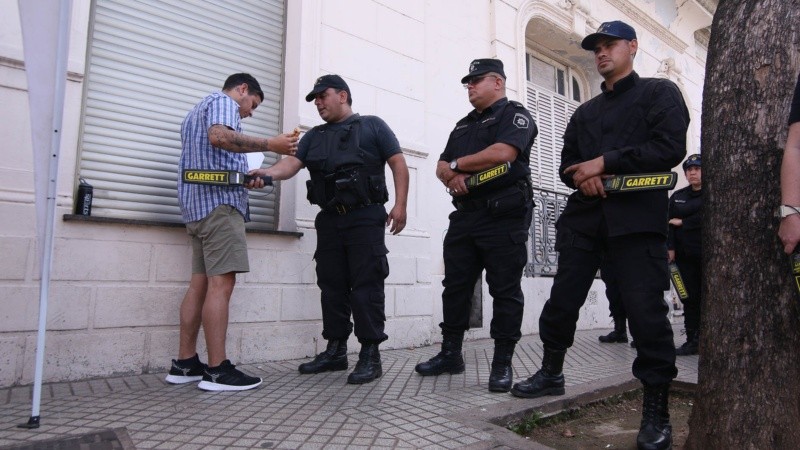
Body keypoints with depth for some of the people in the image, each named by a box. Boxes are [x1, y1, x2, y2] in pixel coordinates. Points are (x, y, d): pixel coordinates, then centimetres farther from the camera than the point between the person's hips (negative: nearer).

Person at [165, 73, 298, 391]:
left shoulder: (198, 110, 31)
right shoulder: (223, 101, 2)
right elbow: (219, 136, -19)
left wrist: (245, 174, 27)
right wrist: (270, 145, -18)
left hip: (197, 204, 10)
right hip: (219, 200, -10)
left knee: (200, 282, 6)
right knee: (221, 282, -13)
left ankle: (185, 363, 8)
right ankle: (217, 370, -14)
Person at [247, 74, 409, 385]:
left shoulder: (372, 126, 7)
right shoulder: (314, 136, 20)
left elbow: (398, 164, 1)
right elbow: (292, 163, 5)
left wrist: (400, 205, -10)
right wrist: (268, 172, -17)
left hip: (365, 218, -5)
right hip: (329, 220, 6)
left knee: (366, 286, -6)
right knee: (332, 285, 8)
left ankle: (370, 355, 0)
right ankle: (335, 351, 19)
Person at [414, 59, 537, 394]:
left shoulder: (515, 114, 2)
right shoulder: (464, 124, 24)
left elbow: (502, 153, -17)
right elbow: (441, 166, 18)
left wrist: (457, 164, -5)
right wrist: (452, 175, -7)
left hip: (504, 215, -7)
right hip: (464, 214, 7)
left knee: (505, 290, -2)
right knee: (455, 286, 8)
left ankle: (502, 363, 7)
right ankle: (450, 353, 19)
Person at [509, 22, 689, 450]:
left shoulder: (660, 92, 9)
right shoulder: (584, 112, 24)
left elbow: (670, 149, -7)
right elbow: (567, 165, 18)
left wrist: (605, 162, -10)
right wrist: (583, 178, -6)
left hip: (637, 217, -5)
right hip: (584, 216, 5)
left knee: (646, 311, -7)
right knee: (562, 299, 5)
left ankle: (657, 411, 6)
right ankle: (551, 373, 24)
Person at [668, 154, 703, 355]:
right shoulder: (677, 196, 16)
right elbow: (670, 221, 8)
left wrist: (683, 223, -2)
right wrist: (670, 247, -3)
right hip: (685, 255, 4)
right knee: (690, 298, 5)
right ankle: (692, 340, 10)